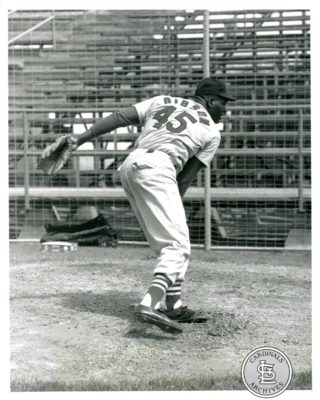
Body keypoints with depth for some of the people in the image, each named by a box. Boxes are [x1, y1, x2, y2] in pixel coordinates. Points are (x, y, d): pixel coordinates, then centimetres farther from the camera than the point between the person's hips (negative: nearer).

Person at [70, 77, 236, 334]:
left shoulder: (163, 100, 25)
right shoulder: (212, 132, 13)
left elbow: (121, 117, 12)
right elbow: (187, 177, 9)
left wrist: (84, 136, 8)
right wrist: (171, 206, 15)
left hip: (130, 165, 7)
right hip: (157, 168, -7)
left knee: (169, 243, 16)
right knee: (177, 245, -10)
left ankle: (174, 306, 18)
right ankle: (150, 305, -29)